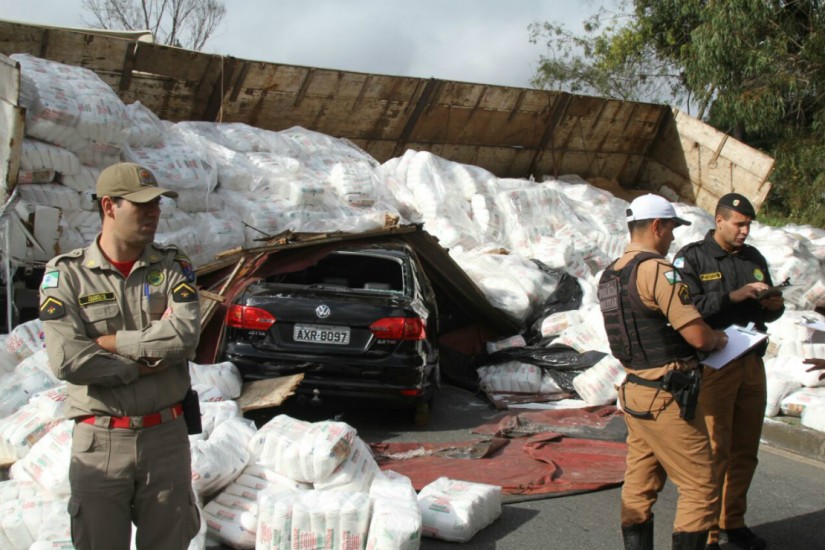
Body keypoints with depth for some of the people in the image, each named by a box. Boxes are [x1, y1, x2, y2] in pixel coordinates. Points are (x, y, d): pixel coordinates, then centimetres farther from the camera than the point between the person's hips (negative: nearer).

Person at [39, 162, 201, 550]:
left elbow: (186, 333, -15)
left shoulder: (172, 266, 2)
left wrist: (110, 341, -14)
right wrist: (146, 364, -11)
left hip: (166, 435, 2)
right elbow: (66, 361, -16)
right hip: (99, 441, -2)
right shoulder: (66, 274, -4)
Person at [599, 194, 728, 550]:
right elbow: (698, 335, -20)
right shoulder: (656, 269, -17)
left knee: (639, 487, 12)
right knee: (700, 487, 0)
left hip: (635, 391, 9)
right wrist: (718, 339, 3)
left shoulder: (609, 276, 11)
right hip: (666, 398, -9)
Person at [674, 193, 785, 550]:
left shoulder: (754, 258, 15)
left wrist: (774, 306, -1)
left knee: (745, 451, 12)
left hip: (751, 363, 6)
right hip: (713, 365, -6)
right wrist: (732, 296, -22)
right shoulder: (692, 258, -5)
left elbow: (766, 312, 21)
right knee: (714, 452, -4)